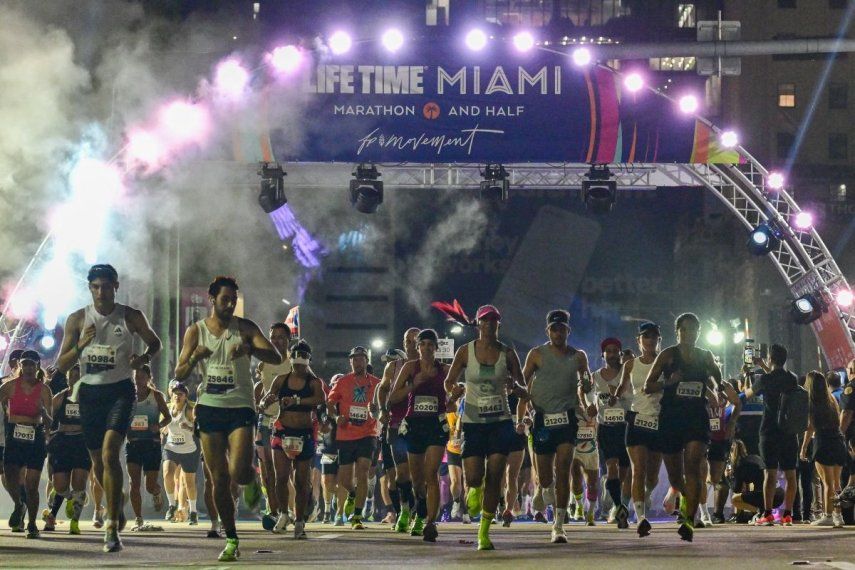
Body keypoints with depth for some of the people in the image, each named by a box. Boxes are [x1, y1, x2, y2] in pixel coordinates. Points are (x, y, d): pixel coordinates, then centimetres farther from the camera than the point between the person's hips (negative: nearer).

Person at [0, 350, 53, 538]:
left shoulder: (43, 389, 1)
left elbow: (49, 422, -1)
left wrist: (44, 414, -21)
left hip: (35, 438, 0)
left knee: (32, 485, 0)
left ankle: (31, 524, 14)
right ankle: (18, 505, 21)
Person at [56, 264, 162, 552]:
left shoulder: (131, 317, -2)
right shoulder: (78, 319, 1)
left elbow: (155, 343, 14)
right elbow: (61, 364, 1)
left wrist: (144, 358, -9)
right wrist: (80, 346, -18)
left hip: (120, 391, -3)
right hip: (90, 392, 3)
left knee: (109, 454, -21)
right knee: (98, 462, 12)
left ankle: (113, 527, -20)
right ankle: (118, 500, 44)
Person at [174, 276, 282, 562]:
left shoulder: (244, 327, 1)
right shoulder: (195, 331, 5)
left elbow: (276, 358, -9)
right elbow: (179, 374, 1)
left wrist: (250, 348, -28)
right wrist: (194, 358, -21)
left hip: (240, 408, -2)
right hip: (210, 408, 2)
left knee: (238, 473, -18)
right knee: (219, 479, 2)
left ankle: (252, 478, 20)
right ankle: (231, 539, 13)